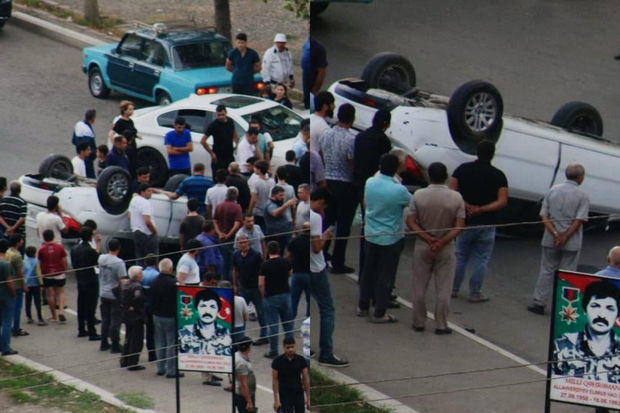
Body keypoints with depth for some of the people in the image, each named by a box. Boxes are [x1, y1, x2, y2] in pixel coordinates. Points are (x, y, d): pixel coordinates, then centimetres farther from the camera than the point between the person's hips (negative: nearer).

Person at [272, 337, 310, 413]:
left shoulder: (301, 360, -3)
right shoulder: (277, 361, -9)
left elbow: (306, 379, 0)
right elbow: (275, 380, -6)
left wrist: (308, 398, -3)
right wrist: (276, 400, -10)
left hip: (299, 395, 2)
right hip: (284, 395, -2)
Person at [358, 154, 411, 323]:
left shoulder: (369, 182, -7)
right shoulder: (398, 190, -23)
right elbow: (411, 202, -4)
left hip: (370, 235, 5)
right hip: (390, 238, -5)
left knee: (368, 271, 19)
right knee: (385, 276, 5)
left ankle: (363, 306, 30)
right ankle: (380, 313, 12)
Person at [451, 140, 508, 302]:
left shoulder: (463, 169, -2)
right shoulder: (498, 176, -7)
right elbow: (502, 202, -14)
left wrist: (467, 206, -8)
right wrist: (481, 209, -16)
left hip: (465, 221, 2)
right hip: (486, 224, -2)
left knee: (460, 256, 16)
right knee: (481, 259, 8)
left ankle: (453, 288, 22)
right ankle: (475, 293, 10)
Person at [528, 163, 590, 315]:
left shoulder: (553, 190, 4)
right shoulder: (582, 196, -7)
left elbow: (544, 215, -2)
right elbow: (579, 220, -15)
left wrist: (555, 234, -10)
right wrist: (565, 237, -15)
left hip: (550, 240, 3)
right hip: (572, 244, -3)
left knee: (546, 271, 13)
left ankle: (538, 302, 13)